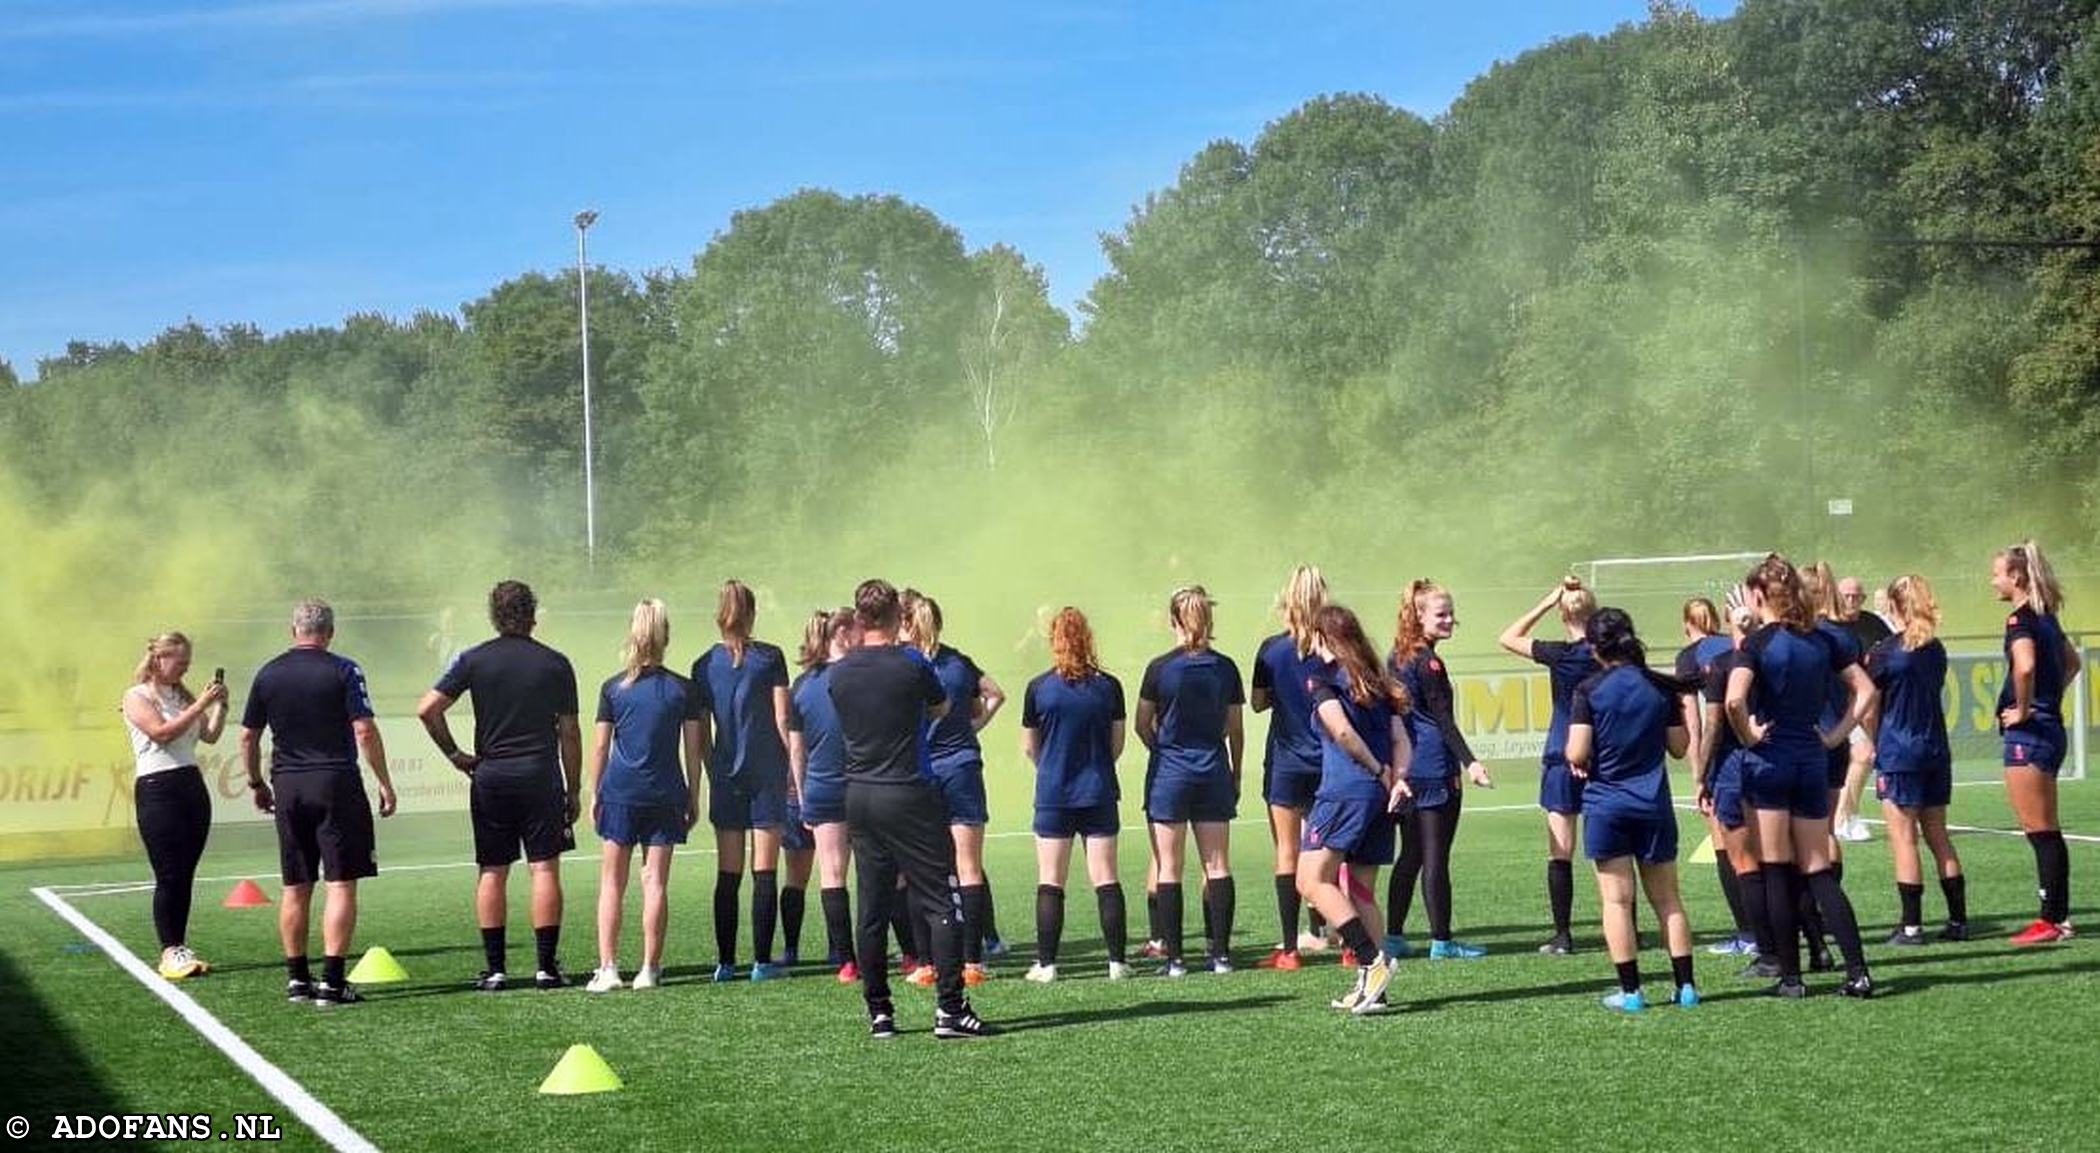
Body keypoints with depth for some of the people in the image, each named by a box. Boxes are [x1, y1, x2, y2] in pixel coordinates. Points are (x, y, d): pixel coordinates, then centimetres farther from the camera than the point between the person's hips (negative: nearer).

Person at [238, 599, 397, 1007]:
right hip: (335, 783, -4)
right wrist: (385, 783, -3)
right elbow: (364, 731, -10)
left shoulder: (268, 674, 7)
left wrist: (256, 783, 24)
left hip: (288, 788, 4)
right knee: (341, 884, -3)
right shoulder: (343, 671, -5)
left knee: (295, 888, 11)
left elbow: (248, 736, 11)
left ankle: (297, 978, 15)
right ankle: (332, 981, -9)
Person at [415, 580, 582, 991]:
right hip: (541, 776, -1)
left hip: (490, 776, 1)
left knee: (491, 873, 5)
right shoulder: (555, 664, 2)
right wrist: (574, 790, 10)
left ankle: (494, 968, 4)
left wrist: (454, 753, 5)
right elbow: (569, 734, 4)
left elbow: (427, 709, -6)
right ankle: (547, 966, -2)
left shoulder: (474, 660, 1)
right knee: (544, 869, 1)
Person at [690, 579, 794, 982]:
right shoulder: (770, 657, -4)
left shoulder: (705, 665, 4)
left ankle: (726, 962, 4)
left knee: (727, 874, 6)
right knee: (764, 872, 0)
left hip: (725, 774, 2)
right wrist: (796, 768, 1)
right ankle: (762, 961, -1)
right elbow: (783, 721, -6)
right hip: (767, 772, -2)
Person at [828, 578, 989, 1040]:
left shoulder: (837, 674, 2)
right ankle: (950, 1008, -8)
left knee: (872, 908, 9)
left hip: (859, 795, 5)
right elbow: (941, 708, 7)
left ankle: (879, 1013, 10)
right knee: (940, 902, -2)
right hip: (909, 793, -5)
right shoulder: (911, 665, -10)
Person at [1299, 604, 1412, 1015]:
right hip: (1380, 798, 8)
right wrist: (1397, 777, -5)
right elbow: (1401, 739, 9)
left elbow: (1342, 731, -18)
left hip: (1345, 791, -8)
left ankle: (1372, 961, -21)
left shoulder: (1325, 679, -3)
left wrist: (1380, 771, -9)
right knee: (1361, 893, 13)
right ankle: (1370, 988, 9)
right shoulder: (1378, 683, 18)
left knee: (1312, 880, -9)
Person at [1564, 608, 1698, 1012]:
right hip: (1654, 805, 3)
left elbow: (1577, 755, -14)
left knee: (1617, 900, 2)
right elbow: (1679, 747, 6)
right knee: (1667, 899, 12)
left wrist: (1574, 758, 8)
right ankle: (1685, 986, 10)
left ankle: (1630, 990, 1)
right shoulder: (1661, 687, 0)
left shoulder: (1588, 691, -9)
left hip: (1607, 805, -3)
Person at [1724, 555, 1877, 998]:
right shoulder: (1823, 640, 6)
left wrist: (1748, 735, -10)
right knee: (1818, 872, 9)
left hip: (1768, 762, -5)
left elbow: (1734, 700, -26)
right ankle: (1858, 972, -1)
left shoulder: (1757, 642, -11)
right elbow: (1866, 689, 9)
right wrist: (1838, 733, 9)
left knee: (1777, 874, 3)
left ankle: (1790, 977, 5)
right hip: (1812, 761, 5)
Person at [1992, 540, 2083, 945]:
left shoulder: (2020, 620, -15)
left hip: (2029, 732, -9)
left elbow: (2025, 666, -33)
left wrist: (2023, 710, -19)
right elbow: (2071, 662, 28)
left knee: (2040, 831, -5)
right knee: (2046, 831, 13)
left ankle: (2051, 921, -3)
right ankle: (2059, 915, 16)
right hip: (2050, 727, 9)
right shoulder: (2046, 617, 14)